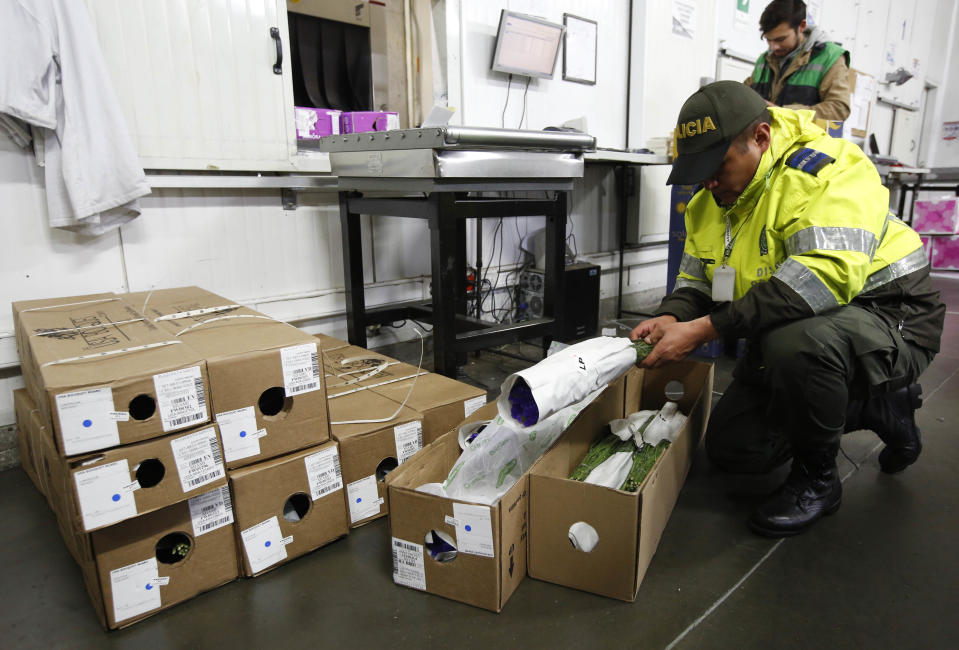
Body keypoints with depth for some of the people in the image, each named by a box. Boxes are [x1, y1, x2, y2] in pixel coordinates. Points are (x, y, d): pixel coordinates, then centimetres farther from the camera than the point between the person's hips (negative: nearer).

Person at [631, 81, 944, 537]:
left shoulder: (826, 171, -25)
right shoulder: (710, 201, 1)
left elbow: (827, 274, -40)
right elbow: (695, 280, 7)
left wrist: (706, 327, -42)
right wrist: (672, 317, -18)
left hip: (887, 316, -8)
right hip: (786, 332, 8)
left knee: (795, 342, -42)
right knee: (730, 449, 5)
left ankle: (817, 480, -11)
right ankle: (878, 405, 21)